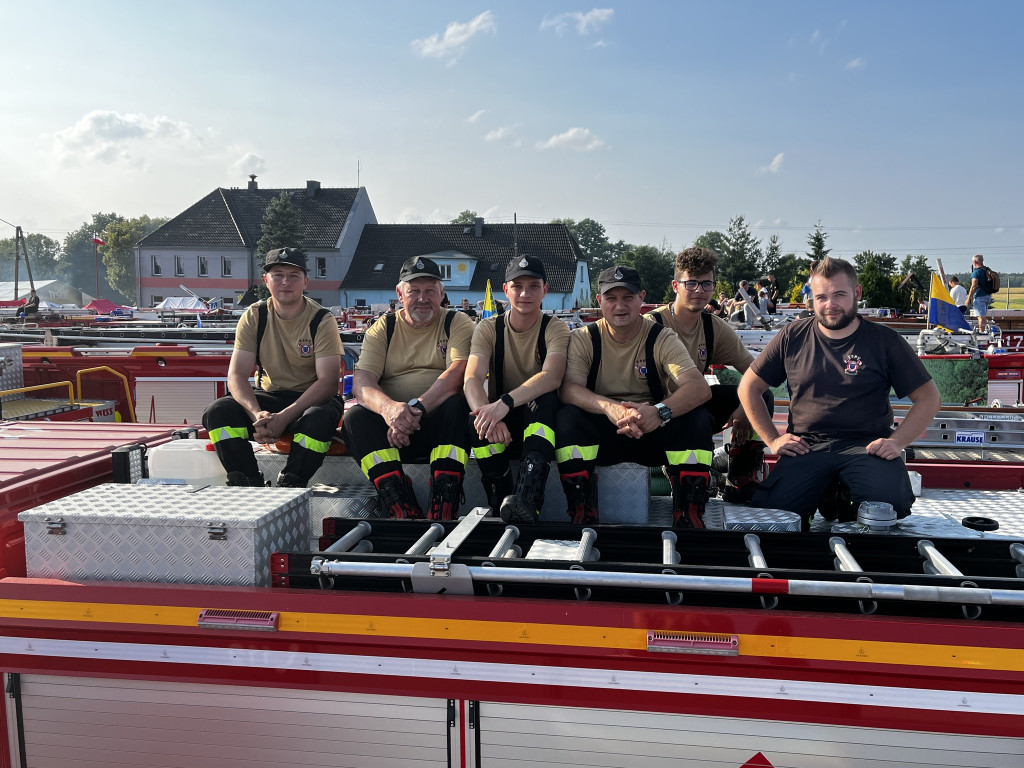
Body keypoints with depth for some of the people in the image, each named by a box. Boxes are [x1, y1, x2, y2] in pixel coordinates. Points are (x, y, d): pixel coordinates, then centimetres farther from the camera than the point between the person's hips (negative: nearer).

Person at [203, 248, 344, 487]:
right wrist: (257, 414, -29)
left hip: (311, 397, -3)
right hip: (267, 397, 3)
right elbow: (236, 375, -8)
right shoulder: (254, 317, -1)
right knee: (217, 412, -22)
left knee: (319, 419, -37)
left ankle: (290, 486, -22)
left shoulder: (322, 321, -10)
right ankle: (249, 484, -17)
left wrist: (284, 417, -30)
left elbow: (328, 381, -18)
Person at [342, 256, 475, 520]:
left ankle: (443, 510, -35)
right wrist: (388, 408, -28)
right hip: (391, 424, 2)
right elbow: (361, 381, -4)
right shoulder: (383, 328, 12)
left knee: (457, 406, -32)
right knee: (355, 417, -25)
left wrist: (416, 409, -27)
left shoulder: (457, 323, 8)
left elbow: (457, 375, -11)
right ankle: (404, 509, -34)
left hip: (440, 423, -2)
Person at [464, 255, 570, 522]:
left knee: (545, 399, -34)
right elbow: (472, 379, -16)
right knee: (477, 417, -31)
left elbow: (551, 377, -26)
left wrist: (505, 403, -43)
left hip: (540, 420, -1)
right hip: (500, 422, 2)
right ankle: (501, 498, -25)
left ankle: (527, 498, -45)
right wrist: (486, 412, -39)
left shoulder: (555, 328, -5)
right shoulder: (489, 328, 1)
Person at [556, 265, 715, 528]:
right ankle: (583, 516, -20)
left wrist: (659, 412, -41)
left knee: (698, 420, -26)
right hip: (602, 435, 0)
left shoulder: (661, 339, -4)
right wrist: (609, 407, -41)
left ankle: (688, 519, -14)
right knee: (567, 418, -29)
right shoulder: (583, 339, -2)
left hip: (654, 433, 0)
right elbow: (569, 388, -19)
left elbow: (700, 388, -20)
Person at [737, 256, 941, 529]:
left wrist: (896, 442, -7)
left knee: (891, 503, -33)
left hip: (866, 445, -1)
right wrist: (772, 439, 4)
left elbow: (928, 397, 8)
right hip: (806, 447, 2)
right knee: (766, 508, -23)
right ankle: (824, 497, 6)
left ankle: (851, 503, 1)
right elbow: (749, 387, 13)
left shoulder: (884, 341, 6)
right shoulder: (792, 338, 8)